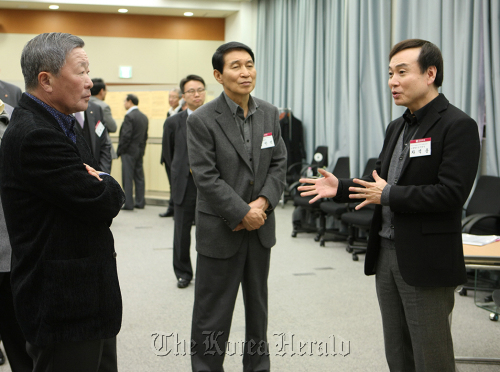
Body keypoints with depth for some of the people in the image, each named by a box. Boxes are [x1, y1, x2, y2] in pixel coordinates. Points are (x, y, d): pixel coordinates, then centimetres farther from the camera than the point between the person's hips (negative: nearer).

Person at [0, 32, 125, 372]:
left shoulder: (63, 126, 12)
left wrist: (101, 185, -6)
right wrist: (107, 186, -1)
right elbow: (102, 203, -21)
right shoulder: (34, 136, -20)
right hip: (64, 307, -10)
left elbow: (112, 198, 15)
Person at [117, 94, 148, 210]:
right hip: (140, 151, 8)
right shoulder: (144, 117, 11)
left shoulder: (129, 116, -14)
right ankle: (140, 202, 15)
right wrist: (142, 149, 17)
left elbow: (126, 136, -18)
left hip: (129, 151, -8)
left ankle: (128, 203, -4)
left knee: (127, 178, -4)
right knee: (139, 177, 11)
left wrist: (119, 150, -10)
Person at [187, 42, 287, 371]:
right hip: (222, 230, -5)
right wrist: (243, 212, -18)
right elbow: (206, 178, -16)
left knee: (258, 305, 18)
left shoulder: (270, 113, 4)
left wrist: (263, 202, -12)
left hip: (261, 226, 5)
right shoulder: (202, 120, -12)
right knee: (213, 313, 3)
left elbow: (279, 163, 4)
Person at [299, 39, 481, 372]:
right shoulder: (397, 127, 14)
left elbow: (452, 193, -22)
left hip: (425, 260, -8)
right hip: (386, 253, 8)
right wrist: (340, 188, 4)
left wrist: (389, 195, -18)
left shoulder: (457, 126, -13)